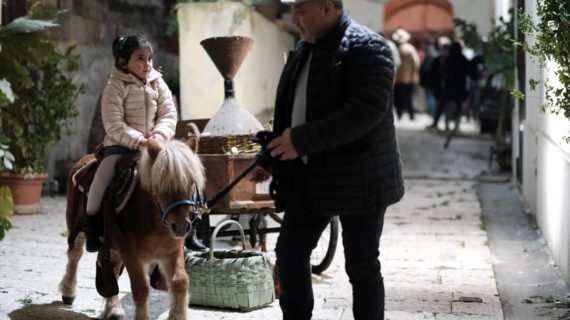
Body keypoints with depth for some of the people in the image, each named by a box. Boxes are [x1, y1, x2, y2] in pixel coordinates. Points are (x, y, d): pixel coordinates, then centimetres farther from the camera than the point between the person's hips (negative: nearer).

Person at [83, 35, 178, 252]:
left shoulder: (158, 84, 7)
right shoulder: (116, 87, -6)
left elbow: (169, 115, 2)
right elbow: (114, 125, -13)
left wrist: (159, 136, -17)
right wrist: (138, 141, -24)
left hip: (153, 143, 4)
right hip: (121, 144, -3)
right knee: (103, 175, -27)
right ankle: (92, 223, -10)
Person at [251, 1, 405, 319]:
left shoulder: (367, 47, -15)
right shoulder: (304, 49, 12)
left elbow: (366, 110, -26)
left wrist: (301, 139, -26)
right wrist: (273, 156, 16)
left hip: (358, 177, -8)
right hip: (310, 177, 8)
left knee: (362, 266, 2)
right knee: (290, 251, 10)